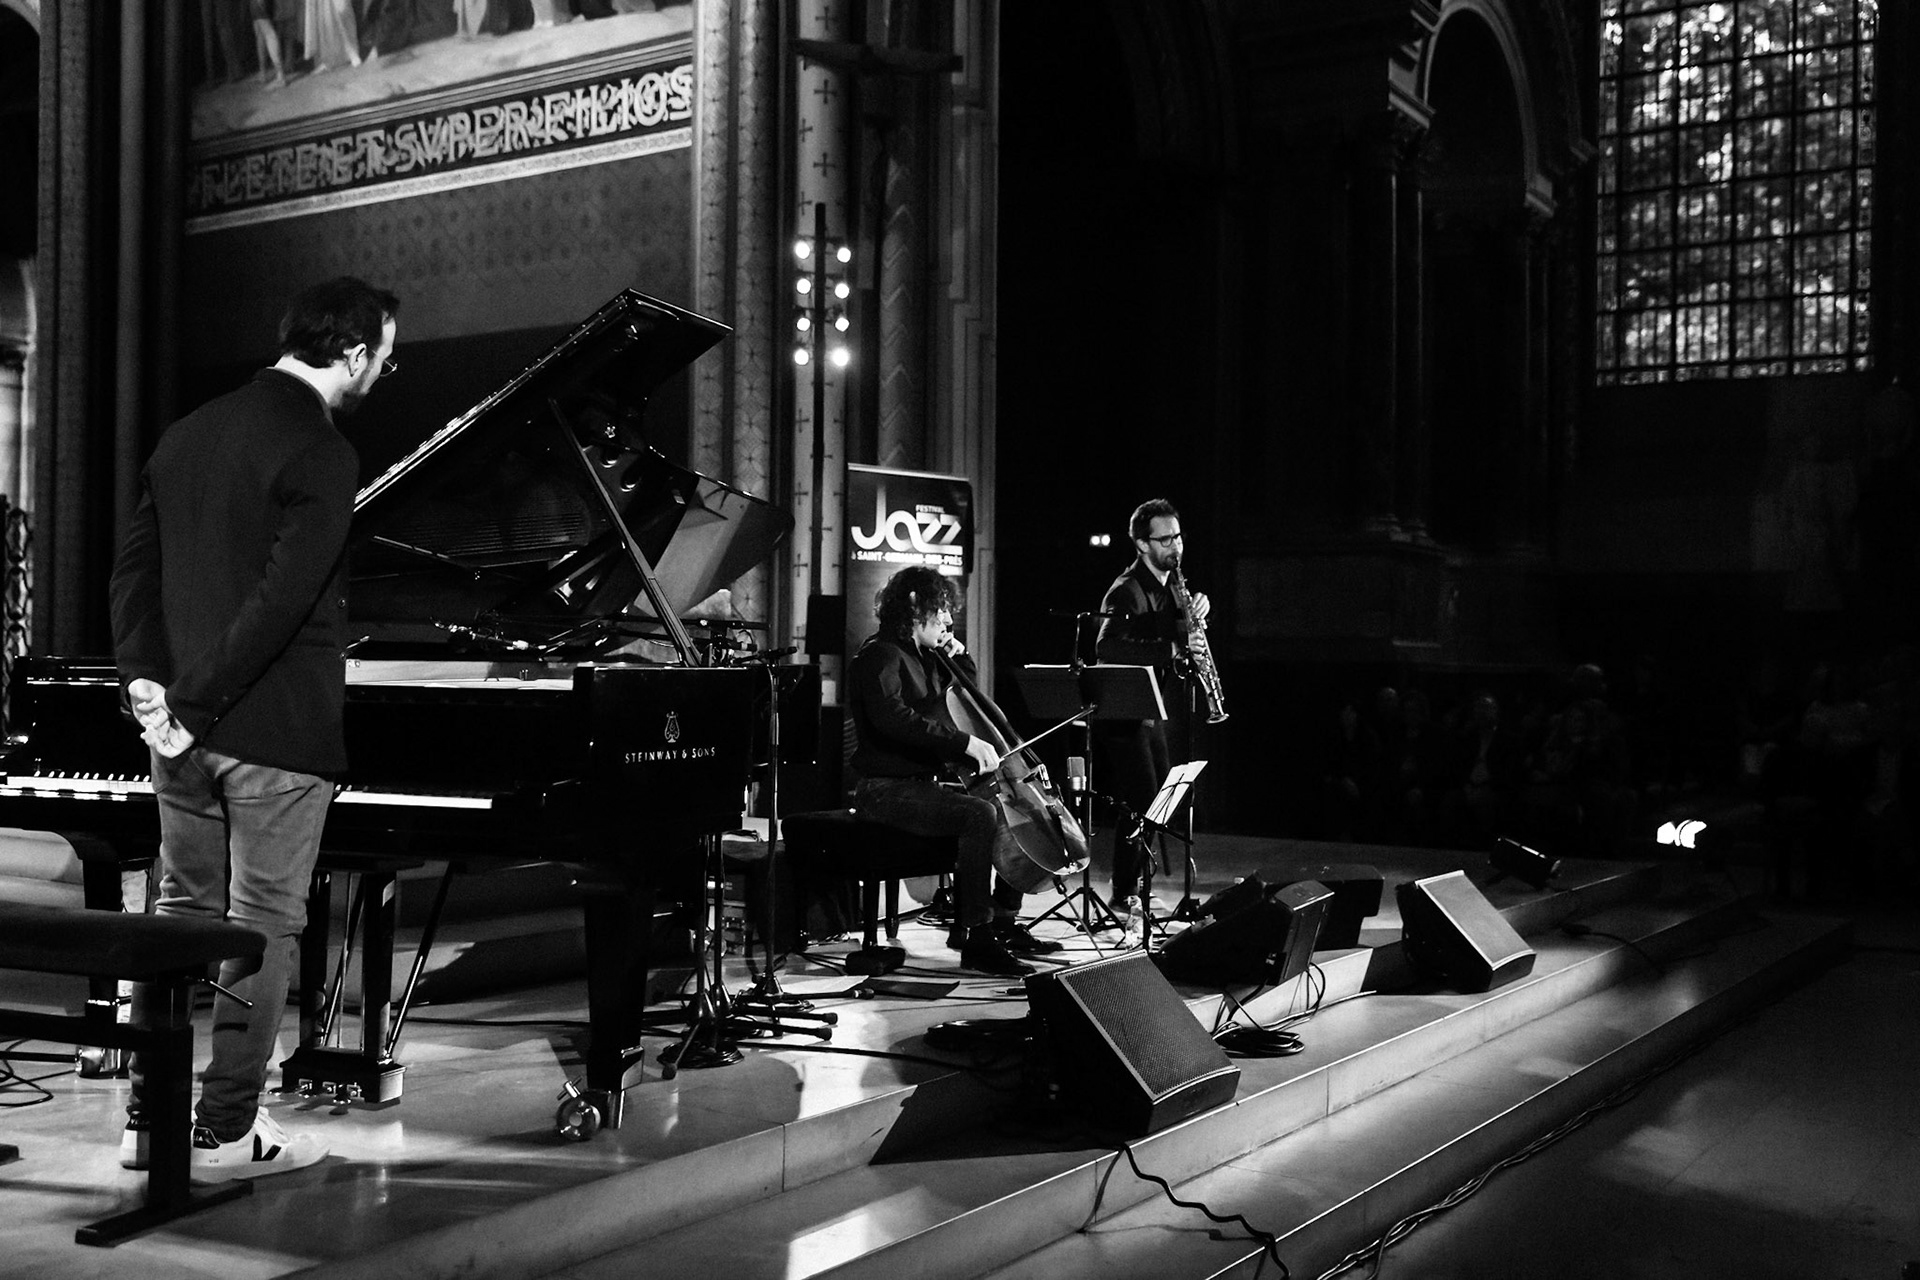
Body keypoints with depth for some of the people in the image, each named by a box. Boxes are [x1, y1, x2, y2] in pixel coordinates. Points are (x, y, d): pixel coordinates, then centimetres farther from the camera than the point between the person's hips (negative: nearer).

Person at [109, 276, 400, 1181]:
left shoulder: (188, 434, 11)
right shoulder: (320, 454, -15)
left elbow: (134, 570, 10)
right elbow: (280, 603, -22)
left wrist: (146, 681, 3)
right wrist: (191, 705, -16)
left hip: (186, 729, 8)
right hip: (275, 730, -8)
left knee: (182, 915, 16)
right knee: (262, 929, 3)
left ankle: (150, 1120, 22)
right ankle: (225, 1133, 10)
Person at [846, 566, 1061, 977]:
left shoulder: (923, 657, 18)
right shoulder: (880, 654, -11)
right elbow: (892, 718, -29)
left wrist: (959, 657, 15)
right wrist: (964, 742, -32)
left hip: (925, 783, 10)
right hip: (888, 789, -10)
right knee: (980, 814, -30)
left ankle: (1004, 924, 15)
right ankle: (977, 939, -26)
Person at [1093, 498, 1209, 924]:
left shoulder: (1171, 588, 15)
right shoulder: (1126, 591, -12)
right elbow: (1106, 647, -27)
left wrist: (1191, 623, -1)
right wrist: (1168, 649, -30)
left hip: (1161, 711, 9)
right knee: (1141, 803, -12)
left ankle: (1141, 888, 19)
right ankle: (1126, 894, -5)